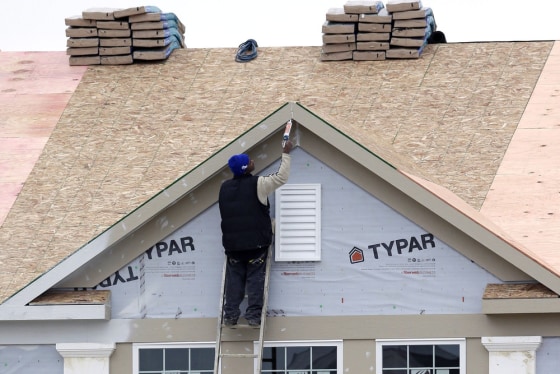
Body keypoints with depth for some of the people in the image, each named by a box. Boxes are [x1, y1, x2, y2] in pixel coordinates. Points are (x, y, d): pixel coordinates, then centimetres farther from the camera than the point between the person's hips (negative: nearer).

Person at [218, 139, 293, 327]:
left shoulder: (225, 188, 9)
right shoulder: (257, 184, -8)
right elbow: (281, 177, -6)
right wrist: (286, 154, 3)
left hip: (232, 243, 4)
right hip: (256, 242, -4)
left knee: (234, 279, 7)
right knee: (255, 279, 0)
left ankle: (230, 315, 1)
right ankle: (253, 316, -6)